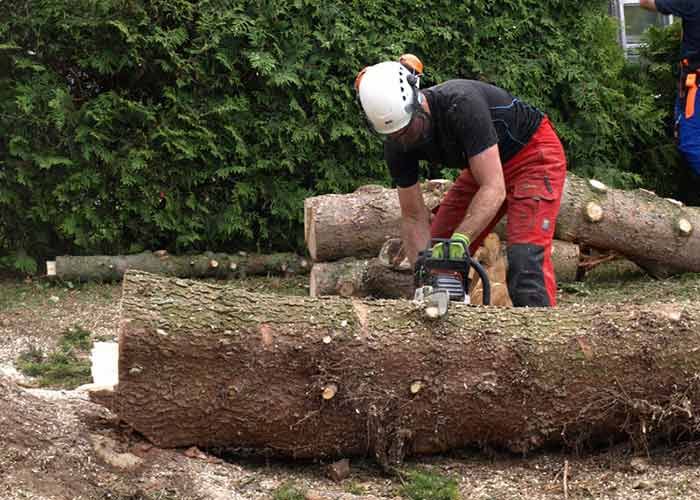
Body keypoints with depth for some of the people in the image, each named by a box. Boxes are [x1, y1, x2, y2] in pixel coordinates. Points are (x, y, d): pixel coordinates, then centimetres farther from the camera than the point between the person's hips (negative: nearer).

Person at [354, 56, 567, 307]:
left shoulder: (461, 105, -36)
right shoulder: (397, 144, -16)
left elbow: (493, 189, -38)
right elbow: (414, 218, -12)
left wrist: (460, 238, -49)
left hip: (534, 153, -7)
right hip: (486, 165, 7)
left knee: (526, 256, -23)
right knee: (435, 251, 0)